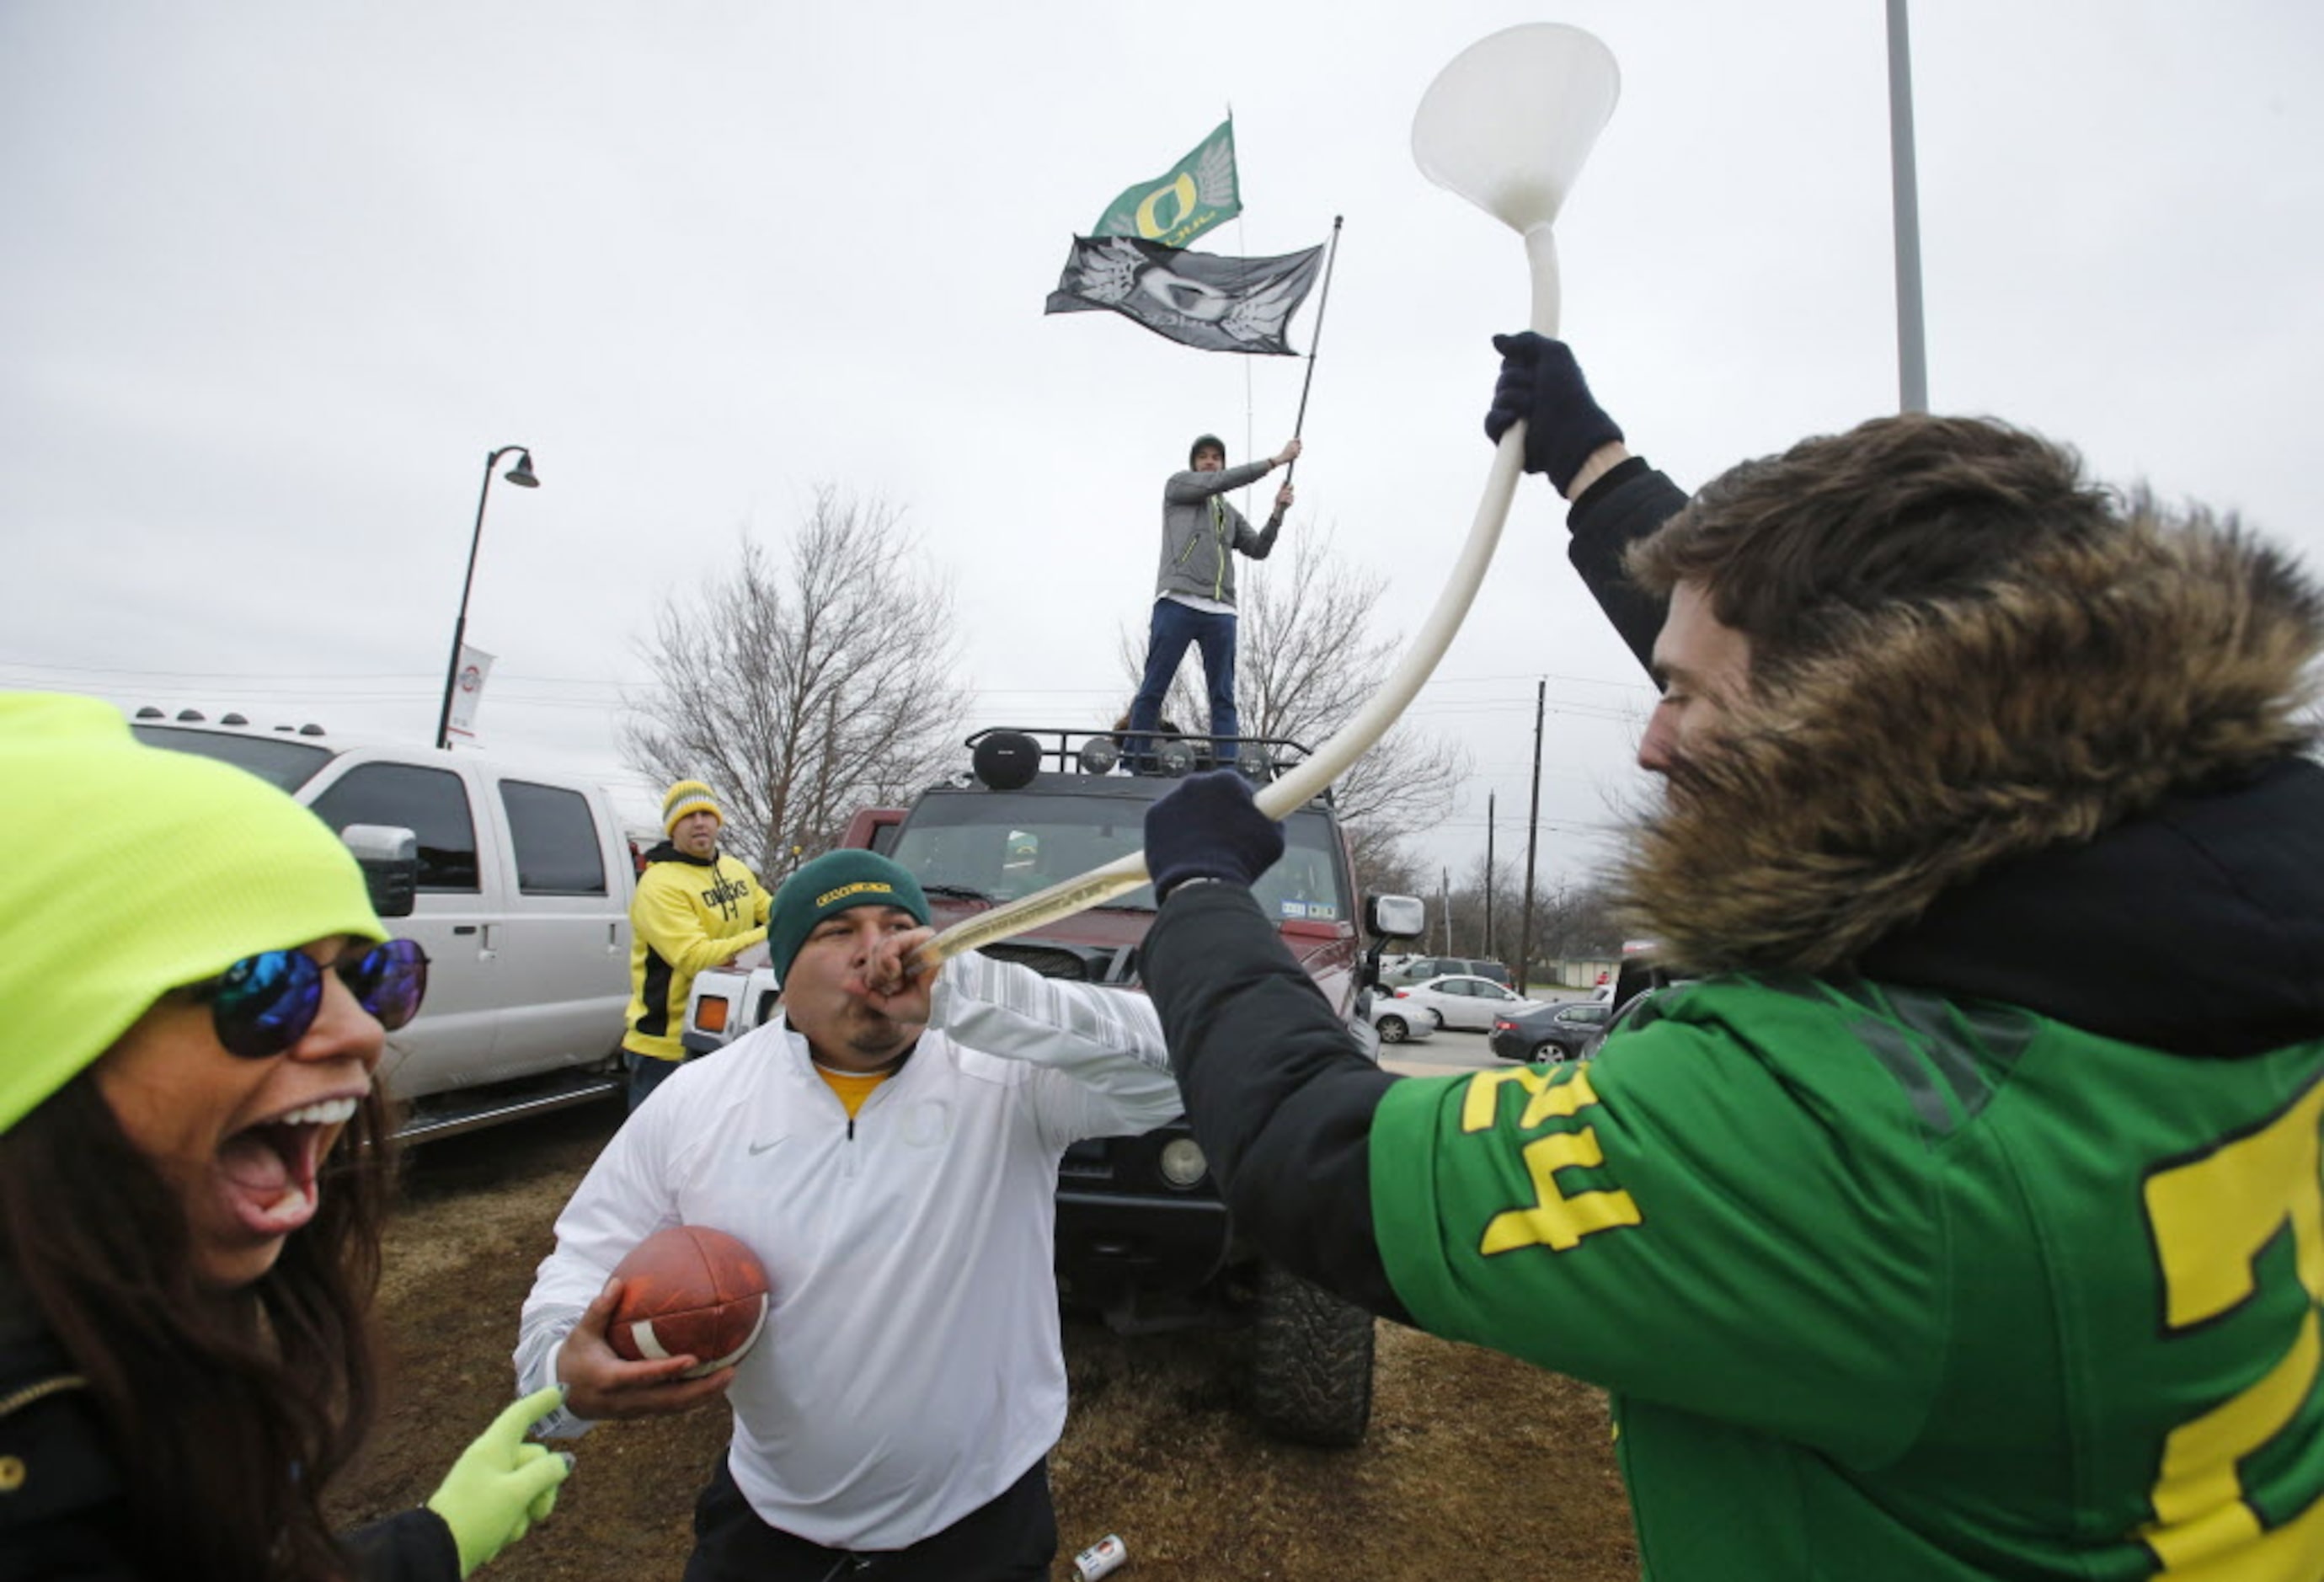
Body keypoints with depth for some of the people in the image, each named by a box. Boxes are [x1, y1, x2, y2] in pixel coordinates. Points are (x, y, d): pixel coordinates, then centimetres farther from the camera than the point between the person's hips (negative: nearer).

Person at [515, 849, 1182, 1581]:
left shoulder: (1003, 1072, -20)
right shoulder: (692, 1102, -9)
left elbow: (1167, 1065, -33)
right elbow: (584, 1268, -1)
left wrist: (963, 990, -39)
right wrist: (567, 1369, -24)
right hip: (768, 1514, 3)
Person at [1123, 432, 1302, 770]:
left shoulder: (1230, 514, 29)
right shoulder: (1178, 485, 16)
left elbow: (1258, 550, 20)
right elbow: (1220, 482, 1)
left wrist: (1277, 514, 6)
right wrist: (1275, 460, 2)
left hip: (1221, 612, 5)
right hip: (1177, 604, -5)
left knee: (1224, 697, -1)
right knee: (1153, 690, -6)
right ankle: (1133, 764, -3)